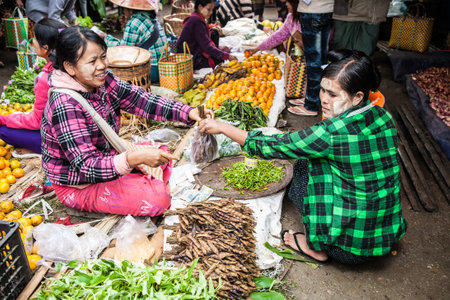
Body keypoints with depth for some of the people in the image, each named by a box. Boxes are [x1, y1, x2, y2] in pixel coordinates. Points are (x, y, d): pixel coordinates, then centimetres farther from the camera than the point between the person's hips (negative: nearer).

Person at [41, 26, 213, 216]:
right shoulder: (66, 107, -32)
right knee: (158, 198, -18)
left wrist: (189, 113, -20)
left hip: (105, 157, 8)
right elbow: (86, 167, -35)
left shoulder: (102, 81, -9)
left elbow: (141, 100, -9)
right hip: (78, 186, -8)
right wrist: (134, 159, -50)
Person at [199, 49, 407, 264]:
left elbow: (273, 147, -15)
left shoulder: (332, 132, -25)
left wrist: (222, 127, -5)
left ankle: (316, 247, 9)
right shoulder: (385, 118, -3)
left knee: (304, 166, 0)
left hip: (352, 249, -7)